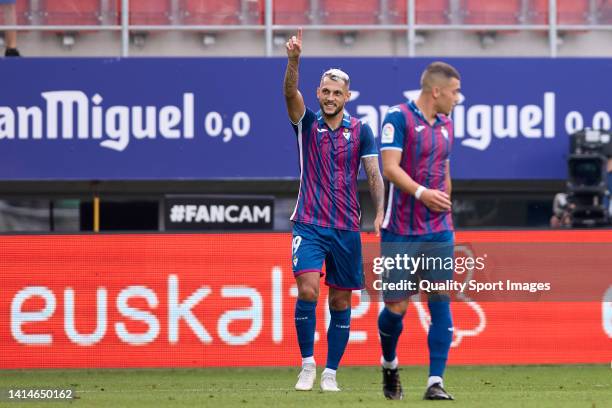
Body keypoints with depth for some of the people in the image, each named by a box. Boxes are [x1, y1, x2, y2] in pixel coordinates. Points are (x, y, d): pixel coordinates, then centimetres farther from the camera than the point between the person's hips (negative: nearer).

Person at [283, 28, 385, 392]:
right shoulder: (307, 124, 3)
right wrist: (294, 60, -33)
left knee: (341, 301, 3)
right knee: (307, 290, -17)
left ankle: (331, 373, 11)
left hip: (346, 228, 1)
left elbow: (374, 174, -1)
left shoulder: (360, 131, 4)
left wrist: (380, 213, -16)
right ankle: (307, 365, -5)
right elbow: (291, 93, -15)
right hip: (309, 225, -1)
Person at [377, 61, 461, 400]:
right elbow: (390, 168, -16)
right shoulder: (398, 118, -7)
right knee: (395, 306, -3)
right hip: (400, 232, -5)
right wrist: (421, 192, -27)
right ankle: (389, 365, 25)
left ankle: (435, 382, -3)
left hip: (438, 232, 5)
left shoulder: (445, 124, 14)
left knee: (440, 303, -4)